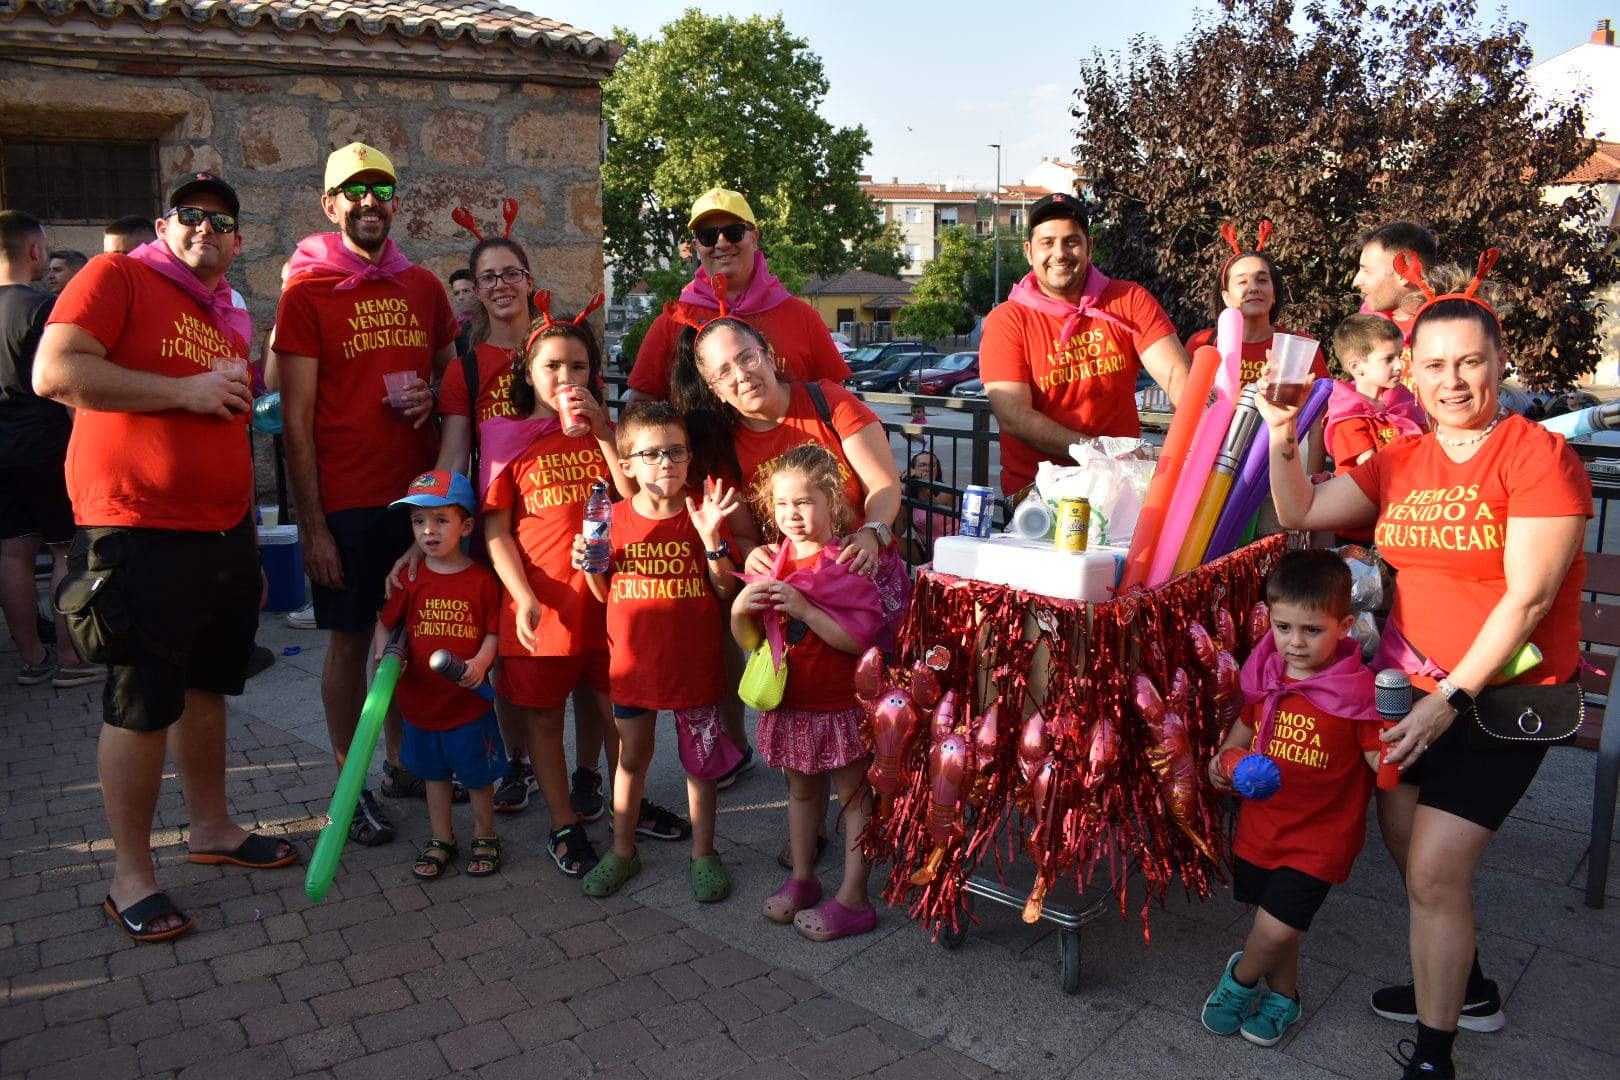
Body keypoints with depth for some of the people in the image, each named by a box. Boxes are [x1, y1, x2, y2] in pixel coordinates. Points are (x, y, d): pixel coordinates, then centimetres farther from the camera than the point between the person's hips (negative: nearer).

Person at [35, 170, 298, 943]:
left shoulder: (232, 321, 18)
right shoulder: (117, 278, -2)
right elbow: (54, 372, -17)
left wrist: (249, 548, 23)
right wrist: (186, 390, -15)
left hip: (223, 537, 7)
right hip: (140, 537, -7)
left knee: (206, 686, 16)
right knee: (142, 704, 0)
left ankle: (211, 828, 32)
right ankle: (131, 874, 13)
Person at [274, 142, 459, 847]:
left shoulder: (423, 286, 9)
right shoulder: (307, 290, -4)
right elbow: (296, 417, -7)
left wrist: (433, 398, -5)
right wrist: (311, 523, -11)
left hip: (420, 492, 4)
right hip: (348, 501, -4)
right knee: (350, 639, 4)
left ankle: (399, 762, 29)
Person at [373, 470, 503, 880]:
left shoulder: (482, 580, -11)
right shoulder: (410, 578, -3)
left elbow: (494, 631, -7)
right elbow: (385, 623, 6)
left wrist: (480, 662, -23)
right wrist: (383, 656, -11)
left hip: (469, 701, -3)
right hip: (421, 699, 3)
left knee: (478, 774, 11)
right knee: (435, 773, 20)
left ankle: (485, 836, 31)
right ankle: (441, 839, 36)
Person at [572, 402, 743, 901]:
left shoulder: (702, 512, -8)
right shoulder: (615, 518, -2)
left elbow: (725, 592, -10)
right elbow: (606, 594, 7)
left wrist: (711, 538, -23)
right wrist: (590, 565, -13)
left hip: (694, 662, -2)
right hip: (632, 661, 2)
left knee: (699, 759, 11)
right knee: (631, 756, 16)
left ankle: (703, 853, 28)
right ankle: (623, 850, 34)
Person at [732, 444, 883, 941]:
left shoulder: (849, 564, -15)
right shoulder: (772, 564, 2)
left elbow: (859, 639, -24)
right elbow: (750, 641, 6)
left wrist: (803, 608, -29)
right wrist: (740, 608, -15)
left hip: (841, 706, -6)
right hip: (790, 704, 6)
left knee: (854, 796, 6)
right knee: (801, 789, 20)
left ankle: (852, 899, 15)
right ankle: (801, 878, 36)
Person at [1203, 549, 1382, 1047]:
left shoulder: (1358, 691, -19)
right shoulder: (1267, 675, -4)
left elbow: (1383, 763, -17)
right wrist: (1225, 758, -2)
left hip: (1318, 836, -5)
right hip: (1260, 824, 5)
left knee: (1276, 928, -8)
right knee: (1276, 923, 20)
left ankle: (1242, 977, 25)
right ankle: (1283, 995, 46)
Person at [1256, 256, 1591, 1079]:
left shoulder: (1537, 454, -13)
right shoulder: (1398, 462, 7)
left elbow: (1527, 598, -18)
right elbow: (1301, 514, 4)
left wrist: (1451, 698, -22)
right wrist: (1283, 439, -13)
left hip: (1500, 693, -6)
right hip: (1411, 684, 7)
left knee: (1434, 871, -9)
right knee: (1406, 845, 17)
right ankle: (1465, 985, 42)